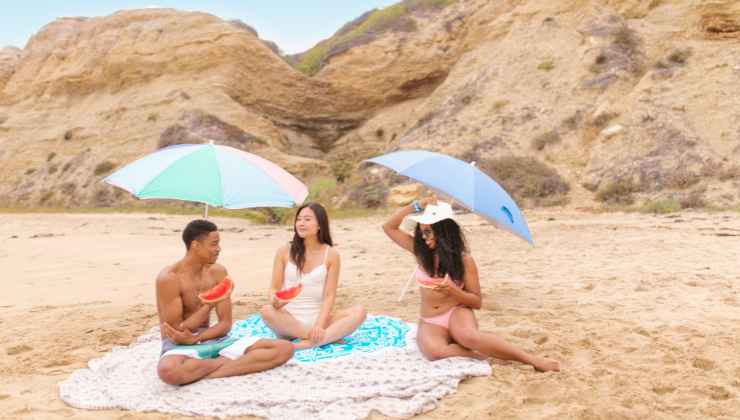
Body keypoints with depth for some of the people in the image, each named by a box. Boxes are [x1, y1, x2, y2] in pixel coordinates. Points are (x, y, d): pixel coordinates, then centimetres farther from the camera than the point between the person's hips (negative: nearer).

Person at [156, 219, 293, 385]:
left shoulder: (218, 272, 3)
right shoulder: (168, 278, -13)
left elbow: (225, 324, 0)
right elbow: (177, 331, -14)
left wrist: (195, 338, -17)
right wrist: (209, 304, -17)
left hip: (211, 341, 5)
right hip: (179, 345, -5)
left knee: (284, 349, -12)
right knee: (168, 370, -44)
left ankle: (201, 372, -19)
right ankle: (228, 361, -18)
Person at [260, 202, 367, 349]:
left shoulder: (331, 254, -2)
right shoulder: (284, 251, 0)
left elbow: (330, 295, -5)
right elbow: (274, 288, 2)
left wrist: (319, 325, -19)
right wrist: (274, 299, -22)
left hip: (317, 319, 0)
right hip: (289, 320, 0)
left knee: (359, 312, -23)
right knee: (266, 311, -32)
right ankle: (331, 336, -28)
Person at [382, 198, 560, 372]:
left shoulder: (464, 259, -5)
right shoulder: (420, 251, 2)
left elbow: (477, 302, -2)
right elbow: (389, 228, 0)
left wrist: (453, 290, -22)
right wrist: (415, 206, -9)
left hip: (457, 312, -2)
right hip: (430, 322, 2)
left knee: (469, 337, -39)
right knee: (434, 351, -35)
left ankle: (533, 359, -32)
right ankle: (481, 354, -23)